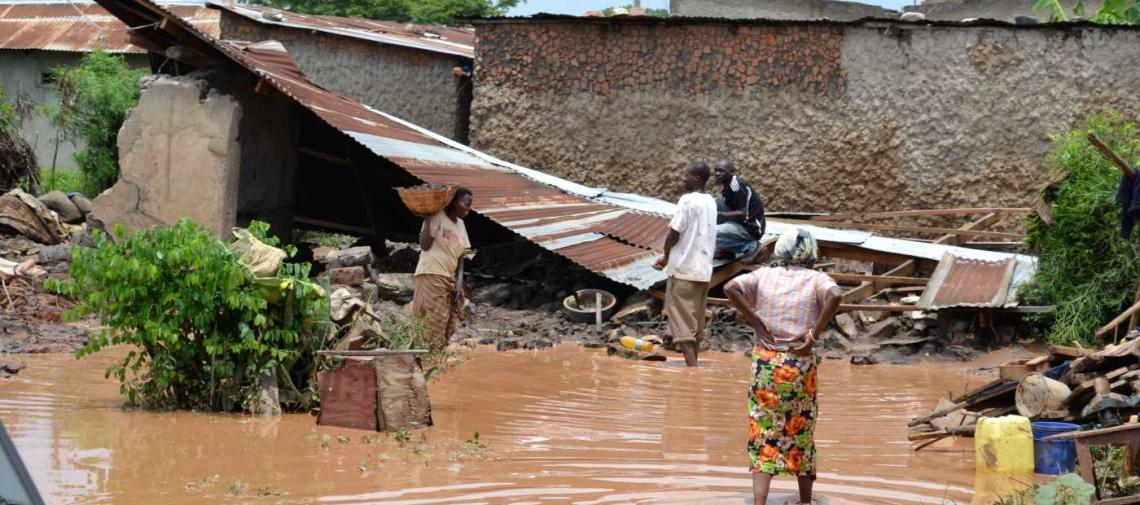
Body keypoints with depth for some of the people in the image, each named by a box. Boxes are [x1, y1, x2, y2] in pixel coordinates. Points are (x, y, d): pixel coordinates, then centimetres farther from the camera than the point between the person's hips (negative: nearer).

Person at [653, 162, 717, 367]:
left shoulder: (688, 200, -14)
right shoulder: (710, 202, 11)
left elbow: (674, 233, -15)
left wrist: (666, 255, 4)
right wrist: (670, 256, 17)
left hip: (683, 270, -8)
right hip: (704, 270, 8)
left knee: (682, 321, -7)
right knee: (696, 323, 14)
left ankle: (692, 371, -15)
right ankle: (693, 366, 18)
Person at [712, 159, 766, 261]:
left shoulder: (737, 186, -20)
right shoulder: (726, 185, 7)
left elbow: (742, 214, -24)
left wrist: (719, 215, -21)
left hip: (751, 228, -10)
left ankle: (747, 247, -5)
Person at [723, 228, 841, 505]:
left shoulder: (764, 276, 4)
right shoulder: (817, 279, -1)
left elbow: (731, 288, -10)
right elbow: (834, 296, -22)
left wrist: (756, 323, -6)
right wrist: (814, 334, -15)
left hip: (765, 362, 1)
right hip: (800, 366, -1)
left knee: (763, 435, 2)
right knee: (801, 434, 14)